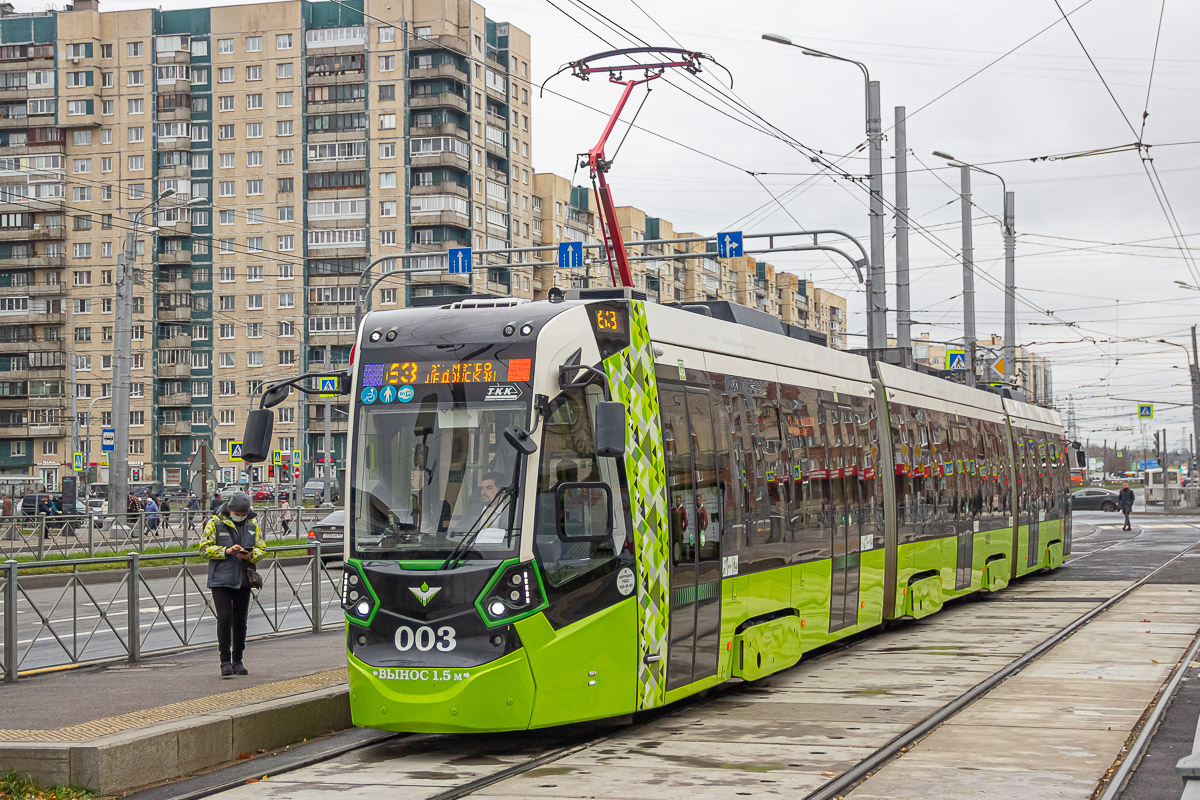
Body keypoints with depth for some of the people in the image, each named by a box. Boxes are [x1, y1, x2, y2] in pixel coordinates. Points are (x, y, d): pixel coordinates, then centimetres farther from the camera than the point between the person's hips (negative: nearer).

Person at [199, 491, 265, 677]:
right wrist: (226, 551, -19)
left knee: (240, 620, 8)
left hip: (243, 579, 4)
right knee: (224, 618, -10)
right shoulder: (215, 522, -3)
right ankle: (225, 661, -5)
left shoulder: (253, 524, 8)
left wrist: (250, 555, -12)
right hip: (221, 579, -3)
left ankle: (238, 661, 18)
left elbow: (262, 548, 9)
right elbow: (204, 548, -6)